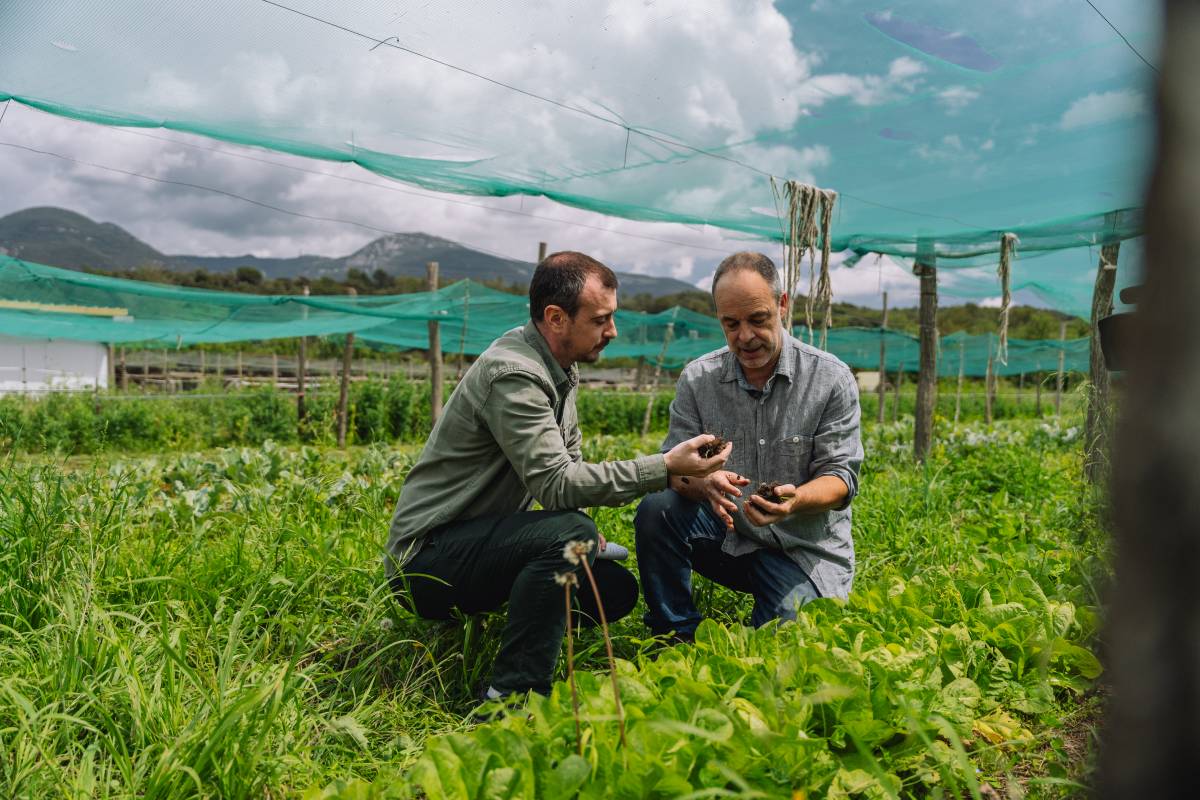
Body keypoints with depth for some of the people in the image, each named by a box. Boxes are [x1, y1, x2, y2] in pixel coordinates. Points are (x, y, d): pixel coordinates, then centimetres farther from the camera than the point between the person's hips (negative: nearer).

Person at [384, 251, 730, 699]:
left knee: (616, 591, 1)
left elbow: (567, 461, 16)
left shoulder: (558, 368, 7)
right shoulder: (514, 374, -23)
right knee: (571, 533, -31)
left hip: (483, 537, 9)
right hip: (427, 557, -9)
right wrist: (664, 468, -29)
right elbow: (556, 484, -30)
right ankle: (512, 694, -22)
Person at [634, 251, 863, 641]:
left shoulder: (831, 379, -8)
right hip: (727, 534, 2)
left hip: (802, 549, -2)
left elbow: (841, 476, -9)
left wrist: (795, 500, -33)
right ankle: (675, 638, -8)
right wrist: (704, 484, -32)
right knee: (656, 508, -24)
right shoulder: (697, 378, -3)